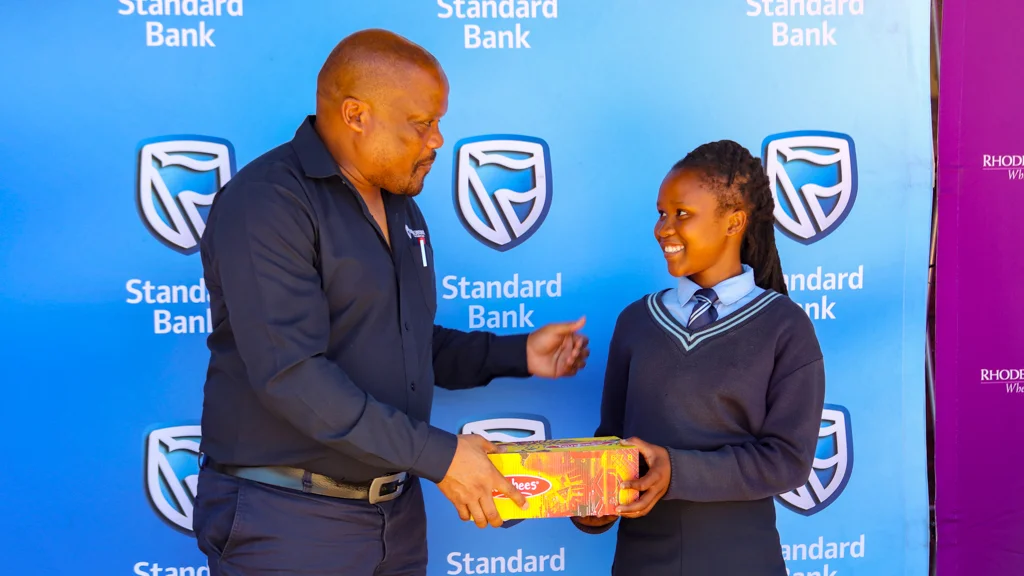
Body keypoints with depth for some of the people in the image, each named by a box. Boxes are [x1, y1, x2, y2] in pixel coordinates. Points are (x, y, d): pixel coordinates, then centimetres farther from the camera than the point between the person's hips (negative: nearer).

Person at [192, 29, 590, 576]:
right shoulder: (265, 203, -16)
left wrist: (517, 354, 6)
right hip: (287, 518, -8)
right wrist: (437, 455, -24)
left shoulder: (400, 207, 12)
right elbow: (291, 374, -25)